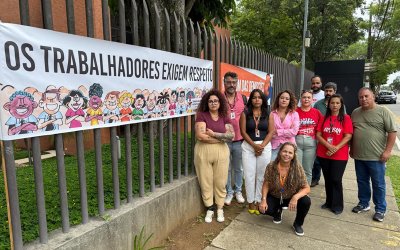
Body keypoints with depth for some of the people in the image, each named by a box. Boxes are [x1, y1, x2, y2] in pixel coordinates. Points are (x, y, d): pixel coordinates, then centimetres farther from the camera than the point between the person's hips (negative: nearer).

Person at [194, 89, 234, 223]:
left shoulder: (225, 117, 5)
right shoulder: (201, 115, -5)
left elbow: (231, 135, -6)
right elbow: (200, 136, -18)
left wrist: (213, 134, -15)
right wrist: (221, 137, -9)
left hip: (221, 152, 2)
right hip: (203, 152, -2)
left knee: (220, 182, 10)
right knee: (206, 182, 8)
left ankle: (220, 208, 28)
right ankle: (209, 208, 26)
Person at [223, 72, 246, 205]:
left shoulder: (243, 98, 2)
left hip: (239, 140, 2)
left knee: (238, 168, 14)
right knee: (226, 168, 10)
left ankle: (238, 191, 31)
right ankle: (229, 192, 26)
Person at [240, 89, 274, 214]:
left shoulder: (268, 114, 5)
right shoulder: (245, 113, 1)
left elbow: (271, 131, -1)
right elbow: (243, 131, -5)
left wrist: (262, 145, -13)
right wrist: (254, 145, -13)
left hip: (265, 146, 1)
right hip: (248, 147, -1)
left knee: (261, 175, 6)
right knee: (249, 175, 3)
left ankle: (259, 201, 19)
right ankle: (251, 201, 16)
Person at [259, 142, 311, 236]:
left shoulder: (298, 168, -19)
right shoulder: (271, 166, -18)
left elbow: (306, 188, -17)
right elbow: (266, 184, -10)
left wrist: (296, 197, -36)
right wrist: (264, 199, -24)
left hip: (291, 198, 0)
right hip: (274, 197, 0)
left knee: (306, 201, -28)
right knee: (263, 209, -25)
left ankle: (298, 224, 4)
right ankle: (277, 211, 15)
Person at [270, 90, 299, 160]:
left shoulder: (294, 114, 3)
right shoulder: (272, 114, 3)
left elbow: (294, 131, -7)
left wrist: (277, 132, -7)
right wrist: (286, 133, -9)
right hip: (274, 146, 0)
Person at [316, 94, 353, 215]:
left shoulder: (346, 118, -3)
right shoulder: (324, 118, 6)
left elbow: (348, 137, -8)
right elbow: (318, 135, 0)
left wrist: (336, 148, -19)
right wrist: (329, 146, -15)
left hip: (340, 155, -3)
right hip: (323, 154, 3)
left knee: (336, 180, -2)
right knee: (328, 179, 12)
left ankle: (337, 205, 15)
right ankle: (329, 202, 27)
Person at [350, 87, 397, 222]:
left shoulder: (383, 111, -6)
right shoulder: (355, 113, 8)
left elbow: (392, 131, -8)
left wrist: (387, 150, -12)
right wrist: (351, 148, 15)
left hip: (376, 156, -4)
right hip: (358, 156, 4)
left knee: (378, 184, 7)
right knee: (362, 182, 16)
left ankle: (380, 209, 22)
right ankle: (363, 204, 32)